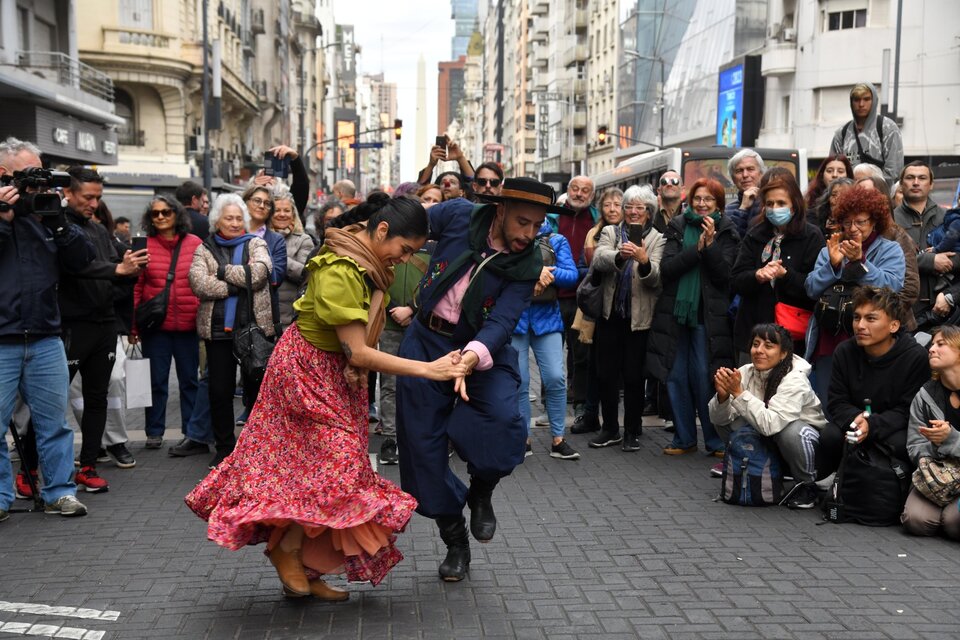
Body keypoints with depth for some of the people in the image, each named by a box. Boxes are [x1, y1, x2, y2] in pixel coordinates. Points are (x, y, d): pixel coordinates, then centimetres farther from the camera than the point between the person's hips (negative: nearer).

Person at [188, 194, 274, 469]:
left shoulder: (255, 244, 8)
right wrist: (239, 285, -14)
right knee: (219, 389, 6)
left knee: (256, 387, 5)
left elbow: (259, 272, -13)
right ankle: (224, 446, 19)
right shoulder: (204, 249, 8)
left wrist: (224, 271, -10)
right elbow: (198, 283, -10)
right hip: (218, 328, 1)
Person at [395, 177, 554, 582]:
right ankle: (455, 540, 20)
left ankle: (481, 492, 7)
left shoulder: (526, 267, -14)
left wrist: (473, 358, -41)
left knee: (503, 417, -27)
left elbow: (502, 321, -24)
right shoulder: (459, 216, -12)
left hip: (483, 349, -1)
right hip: (426, 341, 1)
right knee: (422, 442, 1)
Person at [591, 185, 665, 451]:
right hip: (610, 313, 2)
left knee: (634, 376, 2)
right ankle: (610, 428, 21)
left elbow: (656, 278, -12)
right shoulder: (610, 232, 8)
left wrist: (644, 260, -33)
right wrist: (620, 255, -33)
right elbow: (599, 258, -13)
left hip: (639, 317, -2)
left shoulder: (657, 239, 3)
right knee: (607, 373, 7)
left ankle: (632, 431, 15)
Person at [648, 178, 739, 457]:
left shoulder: (725, 232, 3)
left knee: (704, 378, -5)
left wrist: (711, 244, -16)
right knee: (675, 377, 5)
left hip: (707, 316, -3)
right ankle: (684, 438, 17)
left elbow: (724, 275, -6)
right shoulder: (677, 228, 8)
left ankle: (716, 441, 7)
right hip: (675, 311, 3)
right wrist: (697, 248, -14)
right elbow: (666, 269, -4)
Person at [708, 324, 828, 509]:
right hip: (767, 440, 5)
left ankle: (807, 485, -10)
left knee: (792, 431, -38)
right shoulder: (746, 372, -11)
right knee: (723, 420, -12)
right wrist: (723, 395, -33)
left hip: (807, 441, -5)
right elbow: (719, 419, -13)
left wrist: (738, 392, -40)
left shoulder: (794, 380, -26)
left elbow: (771, 424, -40)